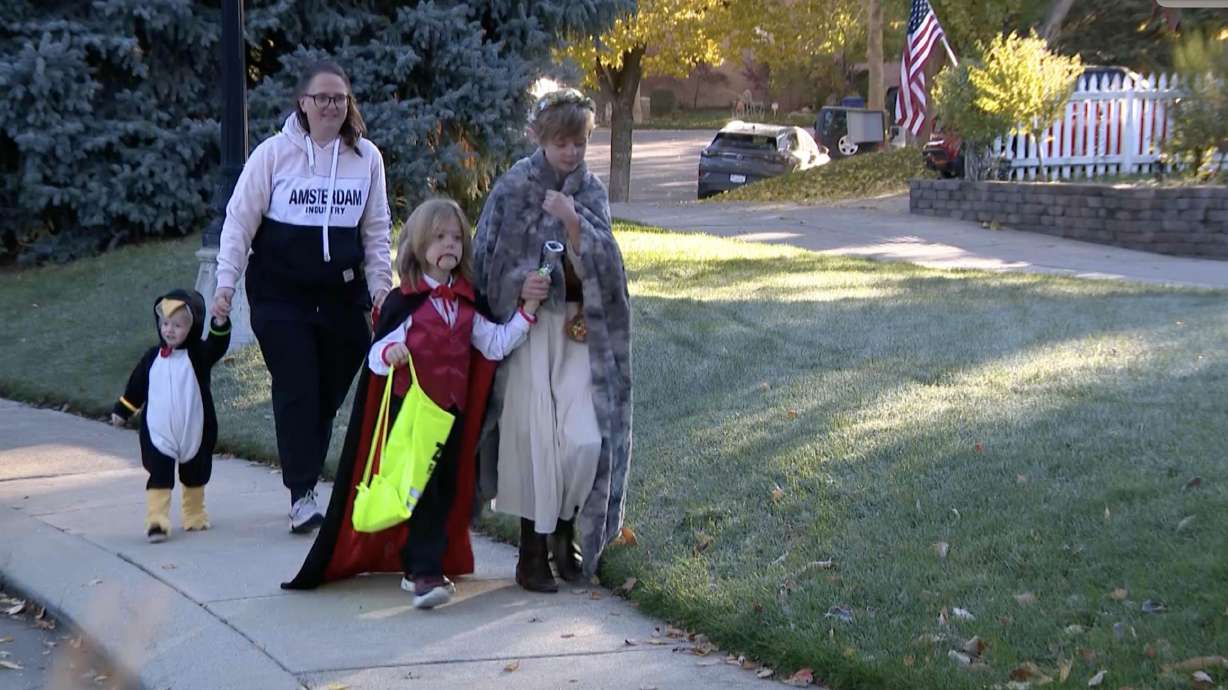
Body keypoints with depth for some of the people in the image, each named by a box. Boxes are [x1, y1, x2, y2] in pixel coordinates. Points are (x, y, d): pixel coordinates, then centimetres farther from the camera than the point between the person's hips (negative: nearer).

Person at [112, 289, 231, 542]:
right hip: (158, 433, 0)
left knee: (195, 476, 16)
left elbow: (217, 346, -26)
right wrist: (122, 411, 18)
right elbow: (136, 385, 14)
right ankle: (156, 522, -12)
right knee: (159, 478, -8)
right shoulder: (152, 357, 3)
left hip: (194, 432, 0)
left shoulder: (198, 354, -6)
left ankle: (194, 516, 33)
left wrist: (221, 323, -42)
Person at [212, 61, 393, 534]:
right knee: (297, 392, -7)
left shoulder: (366, 157, 3)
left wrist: (380, 287, 7)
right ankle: (301, 494, -2)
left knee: (329, 394, 6)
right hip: (280, 296, -3)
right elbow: (239, 220, -2)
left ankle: (307, 481, 18)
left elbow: (376, 230, 11)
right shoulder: (274, 152, -5)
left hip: (341, 295, 3)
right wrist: (225, 283, -6)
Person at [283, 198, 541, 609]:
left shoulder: (466, 306, 10)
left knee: (446, 490, 7)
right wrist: (388, 352, -32)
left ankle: (421, 567, 18)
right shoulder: (404, 303, -6)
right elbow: (377, 352, -9)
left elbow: (497, 344, 6)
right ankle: (423, 573, -6)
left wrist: (526, 311, -2)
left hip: (452, 410, 5)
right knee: (418, 489, -8)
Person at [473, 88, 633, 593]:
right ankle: (532, 550, 11)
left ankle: (564, 534, 16)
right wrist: (521, 282, -16)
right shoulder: (513, 188, -2)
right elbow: (487, 262, 1)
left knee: (586, 439, -6)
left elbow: (601, 261, -2)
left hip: (578, 328, 3)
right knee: (533, 438, -3)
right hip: (526, 324, -3)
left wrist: (573, 222, -18)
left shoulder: (591, 192, 8)